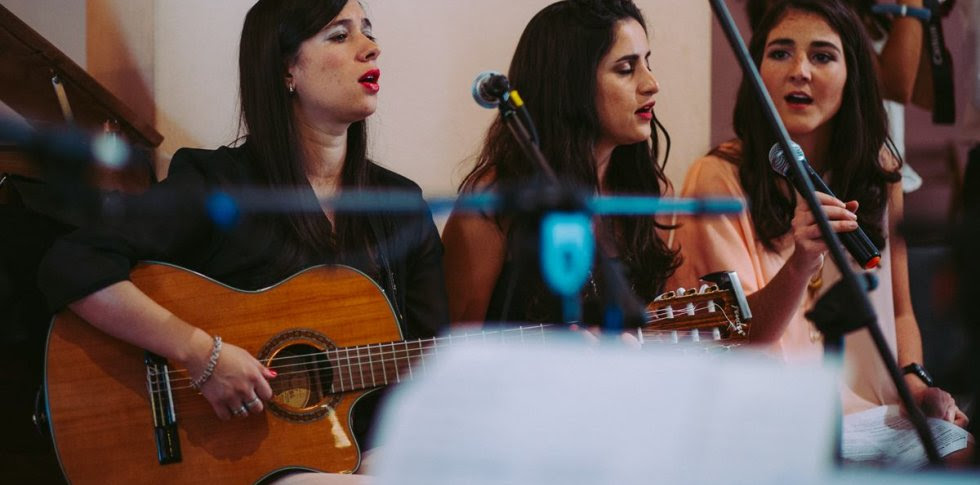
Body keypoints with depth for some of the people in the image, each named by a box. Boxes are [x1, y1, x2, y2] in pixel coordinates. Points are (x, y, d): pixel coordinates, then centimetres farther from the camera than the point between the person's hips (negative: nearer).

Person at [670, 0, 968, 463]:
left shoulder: (880, 170, 9)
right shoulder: (719, 178, -8)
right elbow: (742, 338, -10)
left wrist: (912, 381, -2)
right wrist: (801, 263, -28)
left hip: (878, 411, 5)